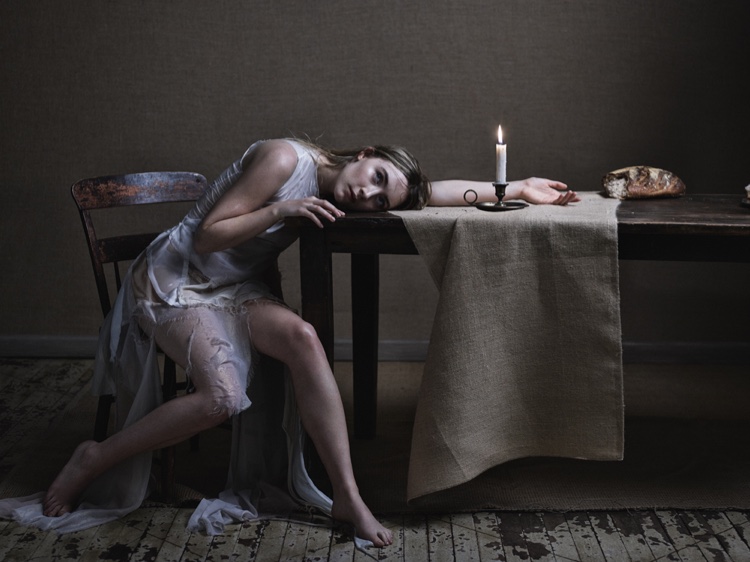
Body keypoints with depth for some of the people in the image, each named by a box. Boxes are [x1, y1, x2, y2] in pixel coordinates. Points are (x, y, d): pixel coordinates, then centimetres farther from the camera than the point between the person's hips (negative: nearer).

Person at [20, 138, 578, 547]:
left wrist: (515, 189, 0)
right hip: (175, 278, -6)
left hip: (233, 288, 6)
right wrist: (279, 210, -28)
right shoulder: (286, 159, -20)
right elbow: (207, 236, -18)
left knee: (301, 336, -26)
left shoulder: (339, 197, 2)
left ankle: (348, 497, -23)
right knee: (223, 397, -29)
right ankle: (93, 460, -8)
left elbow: (434, 189, 3)